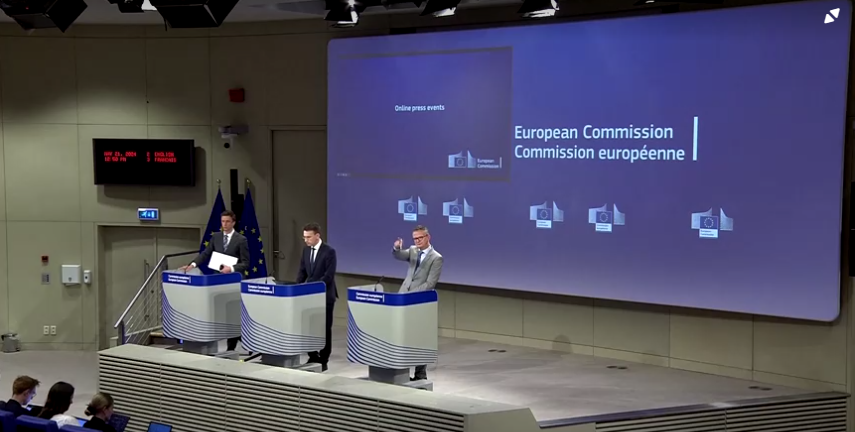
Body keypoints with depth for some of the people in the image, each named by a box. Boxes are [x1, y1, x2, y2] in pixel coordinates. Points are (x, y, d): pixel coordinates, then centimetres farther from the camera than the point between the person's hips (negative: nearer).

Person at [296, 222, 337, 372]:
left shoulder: (329, 251, -14)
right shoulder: (306, 250, 7)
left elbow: (329, 276, -19)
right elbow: (302, 271, 12)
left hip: (325, 295, -6)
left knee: (325, 328, 2)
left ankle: (323, 360, 9)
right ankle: (313, 357, 19)